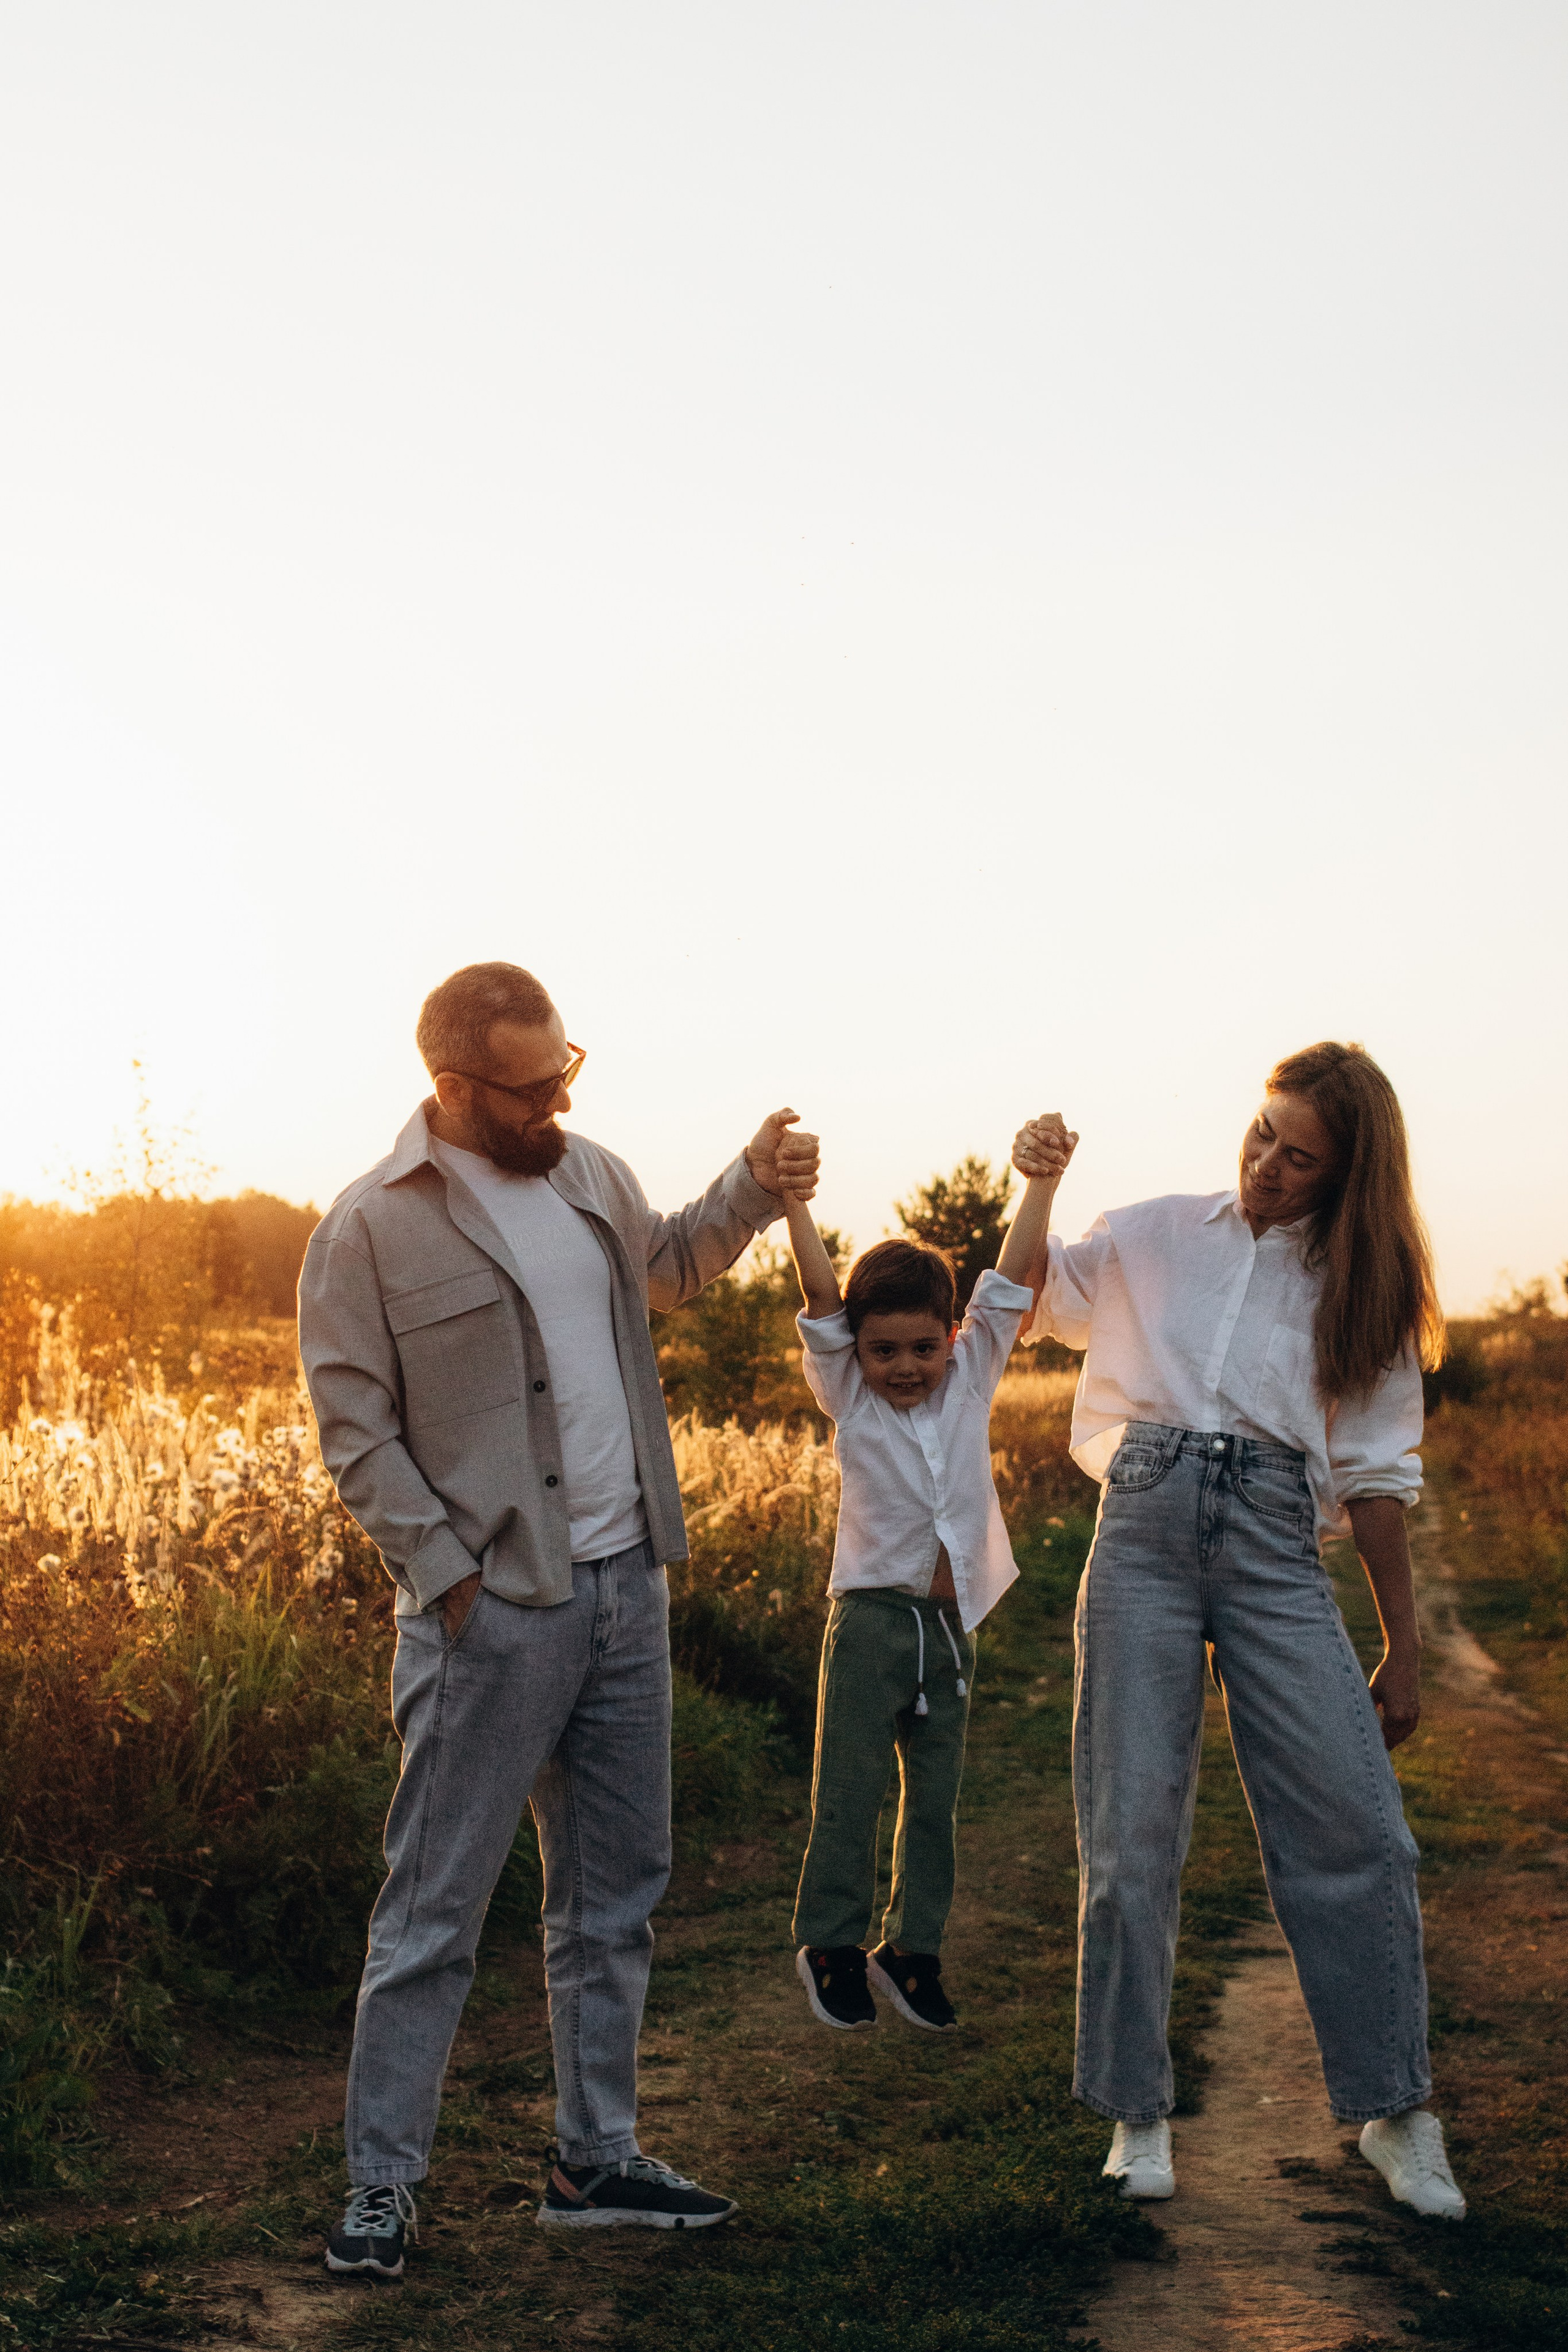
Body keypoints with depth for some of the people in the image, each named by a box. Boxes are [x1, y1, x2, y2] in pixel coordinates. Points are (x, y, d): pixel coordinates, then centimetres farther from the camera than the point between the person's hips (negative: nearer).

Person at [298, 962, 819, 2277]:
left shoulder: (591, 1175, 10)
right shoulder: (374, 1228, -10)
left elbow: (665, 1267, 30)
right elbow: (357, 1433, -8)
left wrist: (754, 1187, 14)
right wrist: (449, 1573, -14)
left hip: (627, 1589, 7)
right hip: (493, 1614, -7)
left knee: (617, 1892, 14)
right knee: (437, 1911, -1)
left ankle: (597, 2161, 26)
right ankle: (382, 2186, 12)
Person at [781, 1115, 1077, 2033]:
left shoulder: (971, 1382, 3)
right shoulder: (848, 1395, -3)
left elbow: (1010, 1286, -6)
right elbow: (822, 1298, -16)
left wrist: (1041, 1186, -17)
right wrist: (793, 1201, -28)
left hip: (953, 1622, 3)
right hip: (873, 1614, -3)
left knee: (936, 1797, 11)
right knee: (850, 1794, 2)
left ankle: (912, 1949, 23)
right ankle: (831, 1945, 17)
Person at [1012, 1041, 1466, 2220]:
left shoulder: (1363, 1290, 10)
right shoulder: (1155, 1236, 11)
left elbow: (1376, 1475, 10)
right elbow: (1025, 1302, 22)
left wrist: (1404, 1649, 7)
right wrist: (1032, 1187, 4)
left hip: (1278, 1549, 0)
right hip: (1146, 1530, 0)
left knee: (1354, 1824, -7)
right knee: (1134, 1826, -2)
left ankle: (1397, 2111, 10)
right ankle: (1139, 2112, 12)